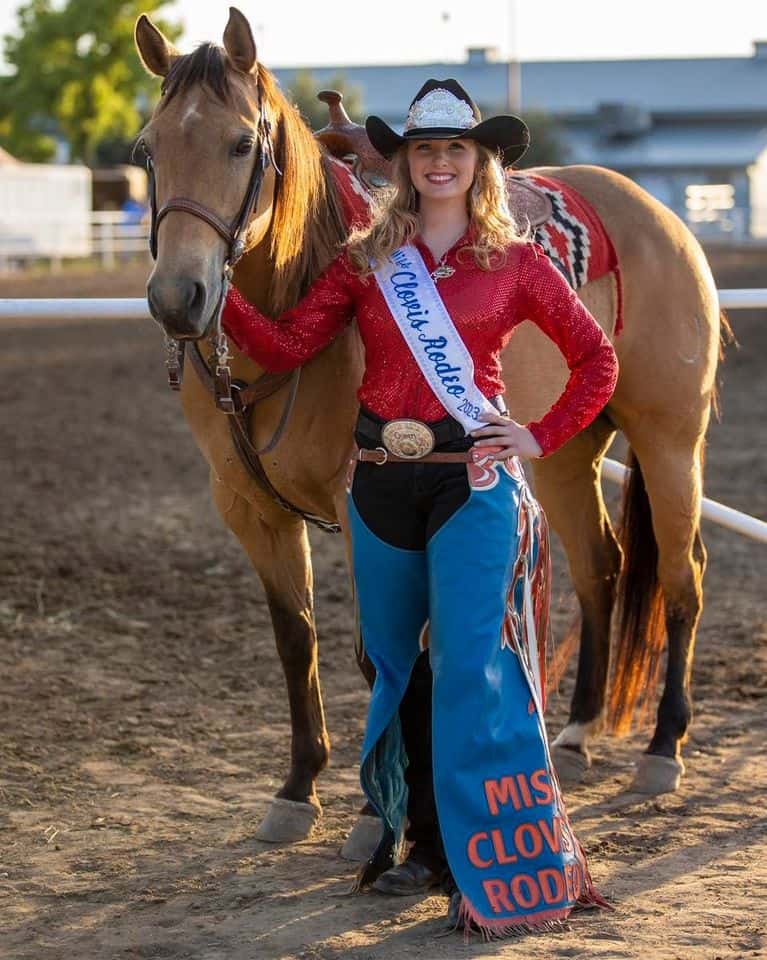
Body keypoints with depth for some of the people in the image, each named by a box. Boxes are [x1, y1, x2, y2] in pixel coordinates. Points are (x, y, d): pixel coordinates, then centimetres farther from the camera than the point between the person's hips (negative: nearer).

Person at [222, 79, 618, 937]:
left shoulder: (515, 264, 2)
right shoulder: (365, 262, 7)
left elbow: (596, 360, 9)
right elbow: (285, 347, 0)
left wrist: (543, 438, 0)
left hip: (472, 480, -4)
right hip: (381, 481, 4)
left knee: (470, 670, -11)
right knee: (395, 666, 12)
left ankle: (504, 869, -5)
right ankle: (423, 839, 27)